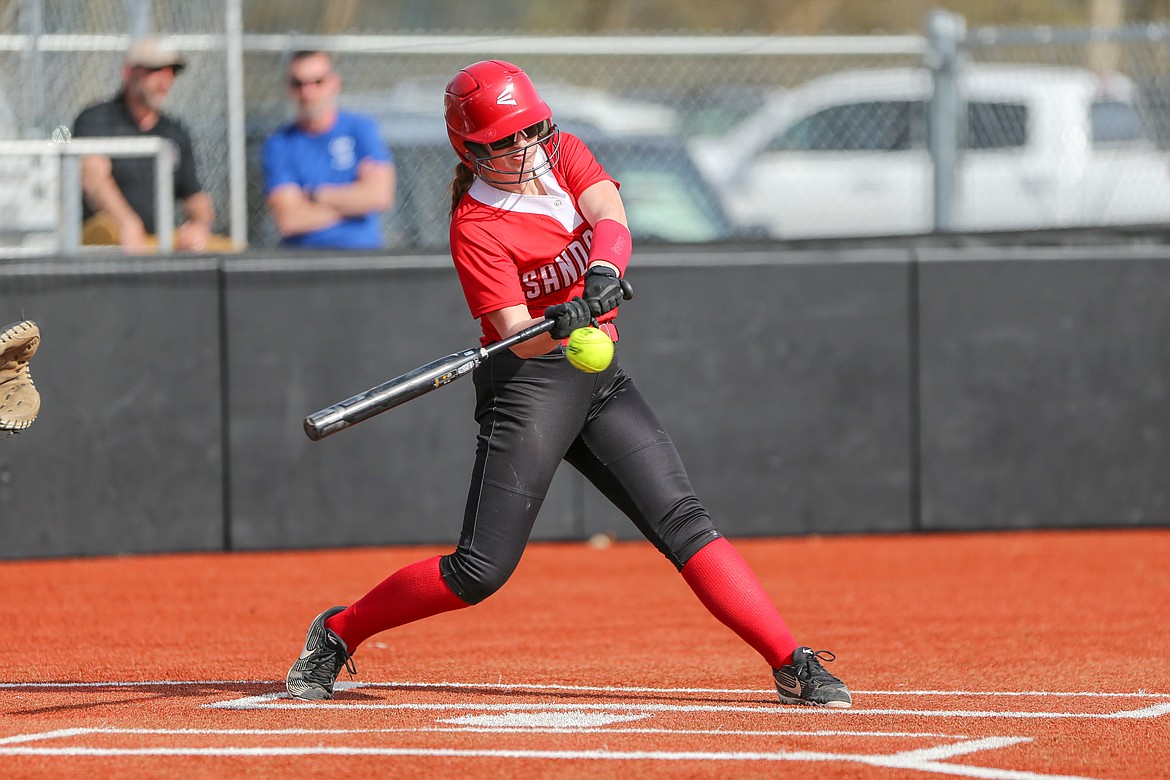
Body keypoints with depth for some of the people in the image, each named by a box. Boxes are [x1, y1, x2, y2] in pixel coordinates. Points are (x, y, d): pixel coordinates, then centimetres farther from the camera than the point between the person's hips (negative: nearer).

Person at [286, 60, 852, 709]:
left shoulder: (565, 155, 4)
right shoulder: (476, 227, -14)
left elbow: (610, 217, -16)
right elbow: (519, 335, -23)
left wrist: (602, 272, -37)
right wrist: (561, 325, -46)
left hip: (600, 382, 5)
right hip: (529, 384, -5)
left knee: (682, 521, -6)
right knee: (482, 570, -9)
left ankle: (792, 664, -9)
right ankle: (337, 634, 8)